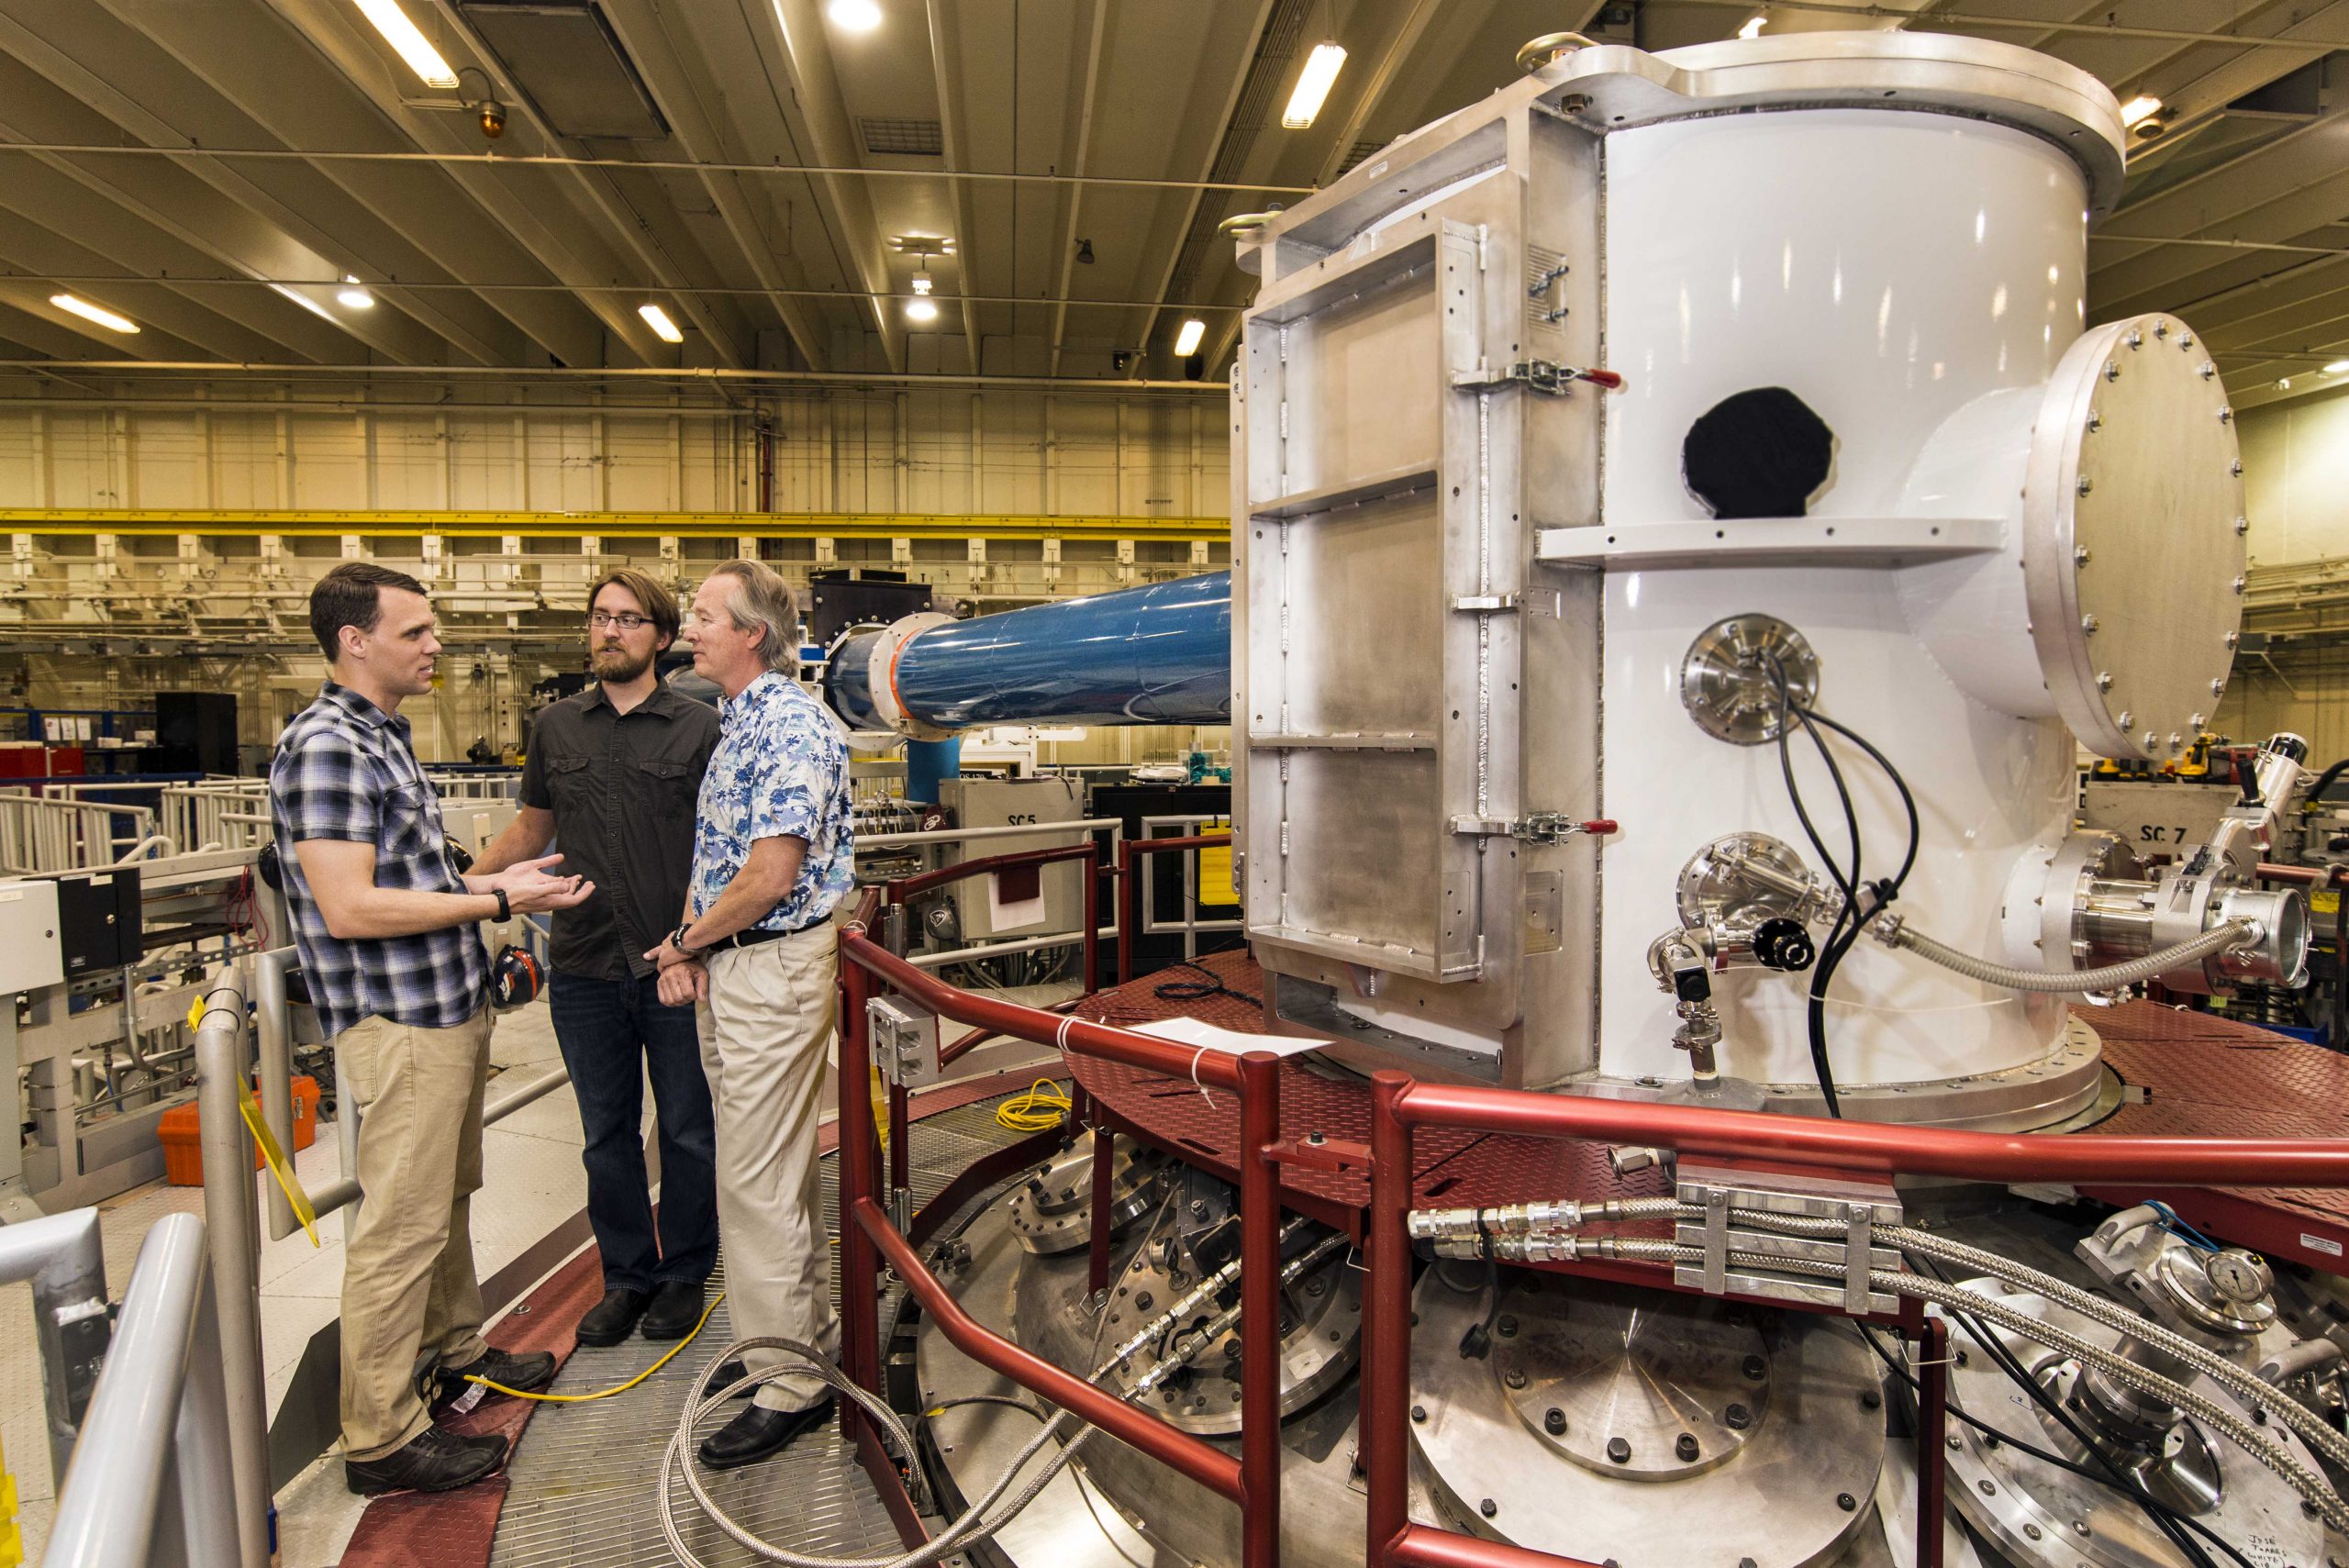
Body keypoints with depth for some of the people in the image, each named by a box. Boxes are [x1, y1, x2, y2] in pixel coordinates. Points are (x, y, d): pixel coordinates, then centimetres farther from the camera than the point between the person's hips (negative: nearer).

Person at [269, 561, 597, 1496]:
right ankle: (381, 1440, 14)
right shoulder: (325, 746, -18)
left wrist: (492, 882, 9)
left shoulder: (384, 737, 13)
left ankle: (454, 1351, 38)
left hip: (447, 1008, 10)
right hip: (399, 1023, -10)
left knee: (447, 1199, 21)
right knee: (402, 1228, 0)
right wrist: (497, 901, -19)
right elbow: (349, 908, -25)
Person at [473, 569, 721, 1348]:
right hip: (585, 968, 3)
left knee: (686, 1130, 10)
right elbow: (532, 828, 20)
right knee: (607, 1133, 14)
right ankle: (626, 1275, 31)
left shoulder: (700, 728, -4)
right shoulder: (556, 727, 8)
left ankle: (685, 1274, 28)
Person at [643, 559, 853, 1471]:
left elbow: (768, 877, -22)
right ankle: (810, 1341, 33)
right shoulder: (734, 722, 14)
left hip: (773, 968, -10)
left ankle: (789, 1388, 11)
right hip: (729, 968, 10)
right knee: (779, 1172, 18)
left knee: (757, 1185, -3)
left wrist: (685, 942, -7)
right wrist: (686, 944, 1)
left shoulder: (794, 729, -17)